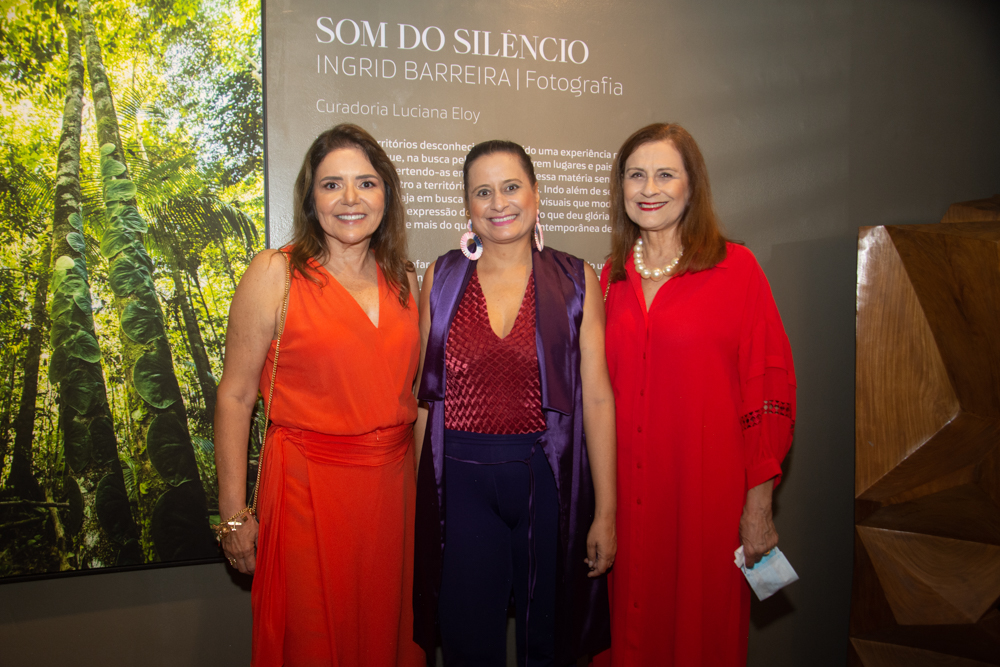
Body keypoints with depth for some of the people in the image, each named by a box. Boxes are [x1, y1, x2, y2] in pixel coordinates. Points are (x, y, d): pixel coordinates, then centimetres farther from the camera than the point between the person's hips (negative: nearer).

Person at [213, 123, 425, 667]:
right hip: (308, 489, -4)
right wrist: (235, 514, -7)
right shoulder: (275, 273, -8)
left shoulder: (404, 280, 6)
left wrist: (426, 488, 10)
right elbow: (235, 396, -7)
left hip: (393, 487, 4)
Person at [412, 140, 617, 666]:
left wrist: (605, 511, -5)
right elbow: (425, 391, 6)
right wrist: (415, 493, 2)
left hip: (547, 478, 0)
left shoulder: (575, 280, 0)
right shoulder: (441, 278, 4)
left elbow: (597, 396, -3)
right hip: (460, 480, 1)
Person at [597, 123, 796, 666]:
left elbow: (769, 387, -7)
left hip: (705, 489, -3)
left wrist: (758, 506, -9)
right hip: (623, 493, 4)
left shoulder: (734, 269, -5)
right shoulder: (611, 277, 7)